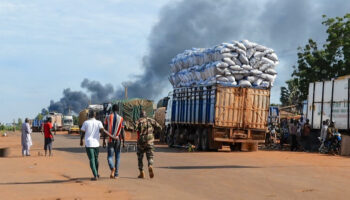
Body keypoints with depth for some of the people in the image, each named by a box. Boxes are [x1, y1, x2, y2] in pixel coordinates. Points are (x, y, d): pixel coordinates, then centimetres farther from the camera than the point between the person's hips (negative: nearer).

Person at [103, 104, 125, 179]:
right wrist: (124, 142, 1)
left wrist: (104, 141, 1)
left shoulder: (108, 117, -1)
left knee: (110, 157, 4)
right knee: (117, 157, 11)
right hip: (118, 140, 0)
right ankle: (116, 174, 10)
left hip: (110, 140, 0)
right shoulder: (120, 118, -2)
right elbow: (122, 131, -4)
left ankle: (112, 168, -26)